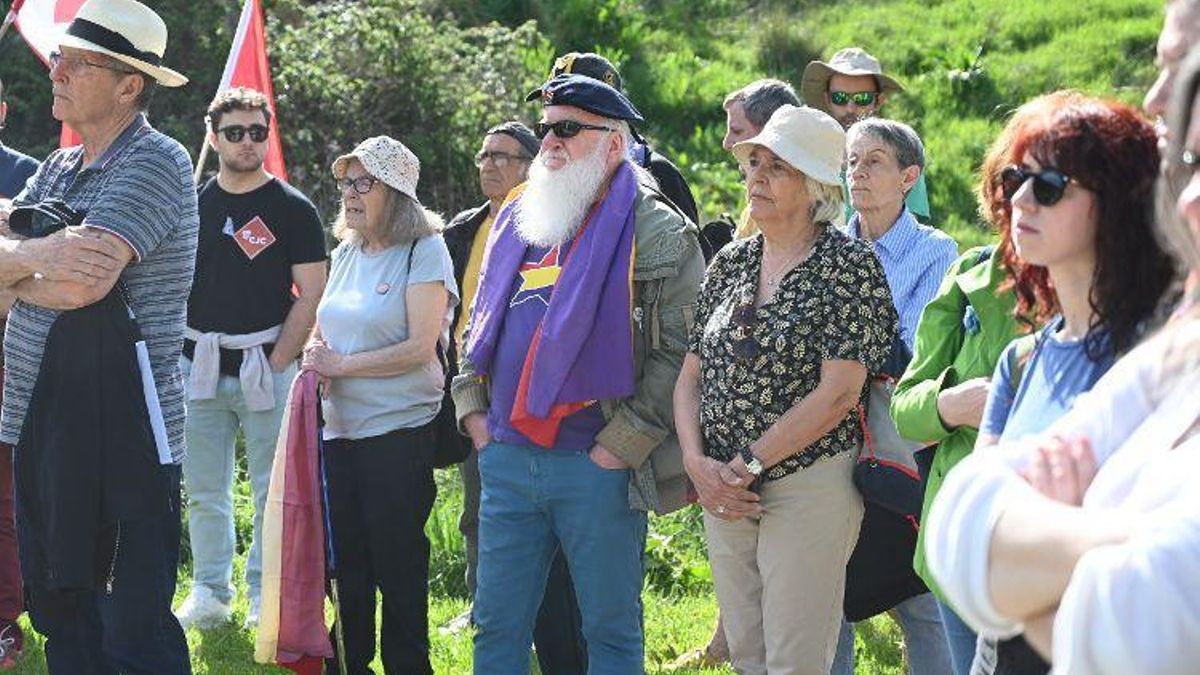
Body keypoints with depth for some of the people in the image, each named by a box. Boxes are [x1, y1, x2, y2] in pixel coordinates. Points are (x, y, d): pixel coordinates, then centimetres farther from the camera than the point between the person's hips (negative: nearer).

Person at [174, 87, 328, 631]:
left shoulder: (293, 208, 0)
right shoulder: (193, 203, 10)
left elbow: (311, 292, -3)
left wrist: (278, 361, -10)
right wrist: (175, 355, 4)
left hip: (266, 365, -3)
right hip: (199, 364, 3)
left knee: (273, 490, 0)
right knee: (203, 491, 7)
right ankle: (209, 592, 17)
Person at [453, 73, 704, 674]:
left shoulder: (659, 233, -4)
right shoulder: (516, 220, 16)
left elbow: (680, 349, -12)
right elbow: (479, 326, 23)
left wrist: (621, 444, -15)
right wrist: (473, 409, 10)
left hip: (598, 467, -6)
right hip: (505, 460, 6)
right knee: (497, 626, 9)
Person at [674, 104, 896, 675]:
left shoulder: (848, 265, -9)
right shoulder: (730, 264, 10)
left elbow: (838, 393, -16)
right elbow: (691, 375, 12)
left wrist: (746, 465, -15)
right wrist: (698, 462, -6)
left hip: (808, 487, -6)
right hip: (724, 492, 6)